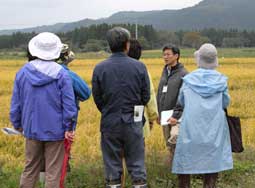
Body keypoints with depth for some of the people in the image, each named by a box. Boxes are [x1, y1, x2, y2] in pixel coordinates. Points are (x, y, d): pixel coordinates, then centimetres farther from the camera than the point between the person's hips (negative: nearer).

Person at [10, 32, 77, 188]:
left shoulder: (23, 72, 1)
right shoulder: (61, 74, -11)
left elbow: (16, 103, 6)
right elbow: (69, 104, -13)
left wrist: (18, 125, 18)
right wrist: (69, 128, -3)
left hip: (32, 129, 4)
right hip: (55, 130, -3)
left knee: (30, 169, 17)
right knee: (53, 172, 5)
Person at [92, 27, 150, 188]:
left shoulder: (100, 68, -8)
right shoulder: (139, 66, -7)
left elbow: (97, 98, 0)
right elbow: (146, 96, 0)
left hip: (110, 122, 0)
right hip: (133, 122, 0)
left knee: (112, 165, 11)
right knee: (137, 164, 10)